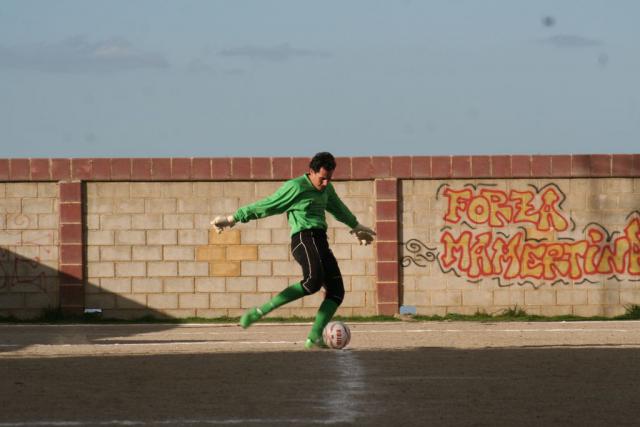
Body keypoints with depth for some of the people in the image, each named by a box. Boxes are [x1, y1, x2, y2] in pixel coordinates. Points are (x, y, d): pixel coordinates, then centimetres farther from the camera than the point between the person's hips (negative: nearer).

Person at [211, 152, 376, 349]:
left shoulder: (326, 189, 20)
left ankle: (314, 337, -13)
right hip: (304, 238, -9)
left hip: (320, 243, 9)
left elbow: (338, 208, 41)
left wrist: (356, 226, 58)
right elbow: (265, 206, -1)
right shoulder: (296, 187, -5)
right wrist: (233, 219, 2)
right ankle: (261, 310, -32)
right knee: (313, 281, -33)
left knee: (336, 291, -8)